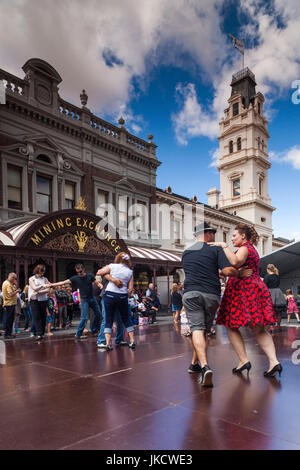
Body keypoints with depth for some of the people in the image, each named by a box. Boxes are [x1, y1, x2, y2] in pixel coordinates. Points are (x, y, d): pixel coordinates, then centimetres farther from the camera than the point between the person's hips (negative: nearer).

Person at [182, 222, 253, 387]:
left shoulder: (186, 253, 18)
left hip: (191, 293, 1)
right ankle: (195, 363, 26)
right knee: (204, 330, 15)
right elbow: (227, 270, -9)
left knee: (197, 329, -6)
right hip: (211, 294, -1)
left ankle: (204, 366, -25)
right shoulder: (216, 250, 4)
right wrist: (241, 273, 10)